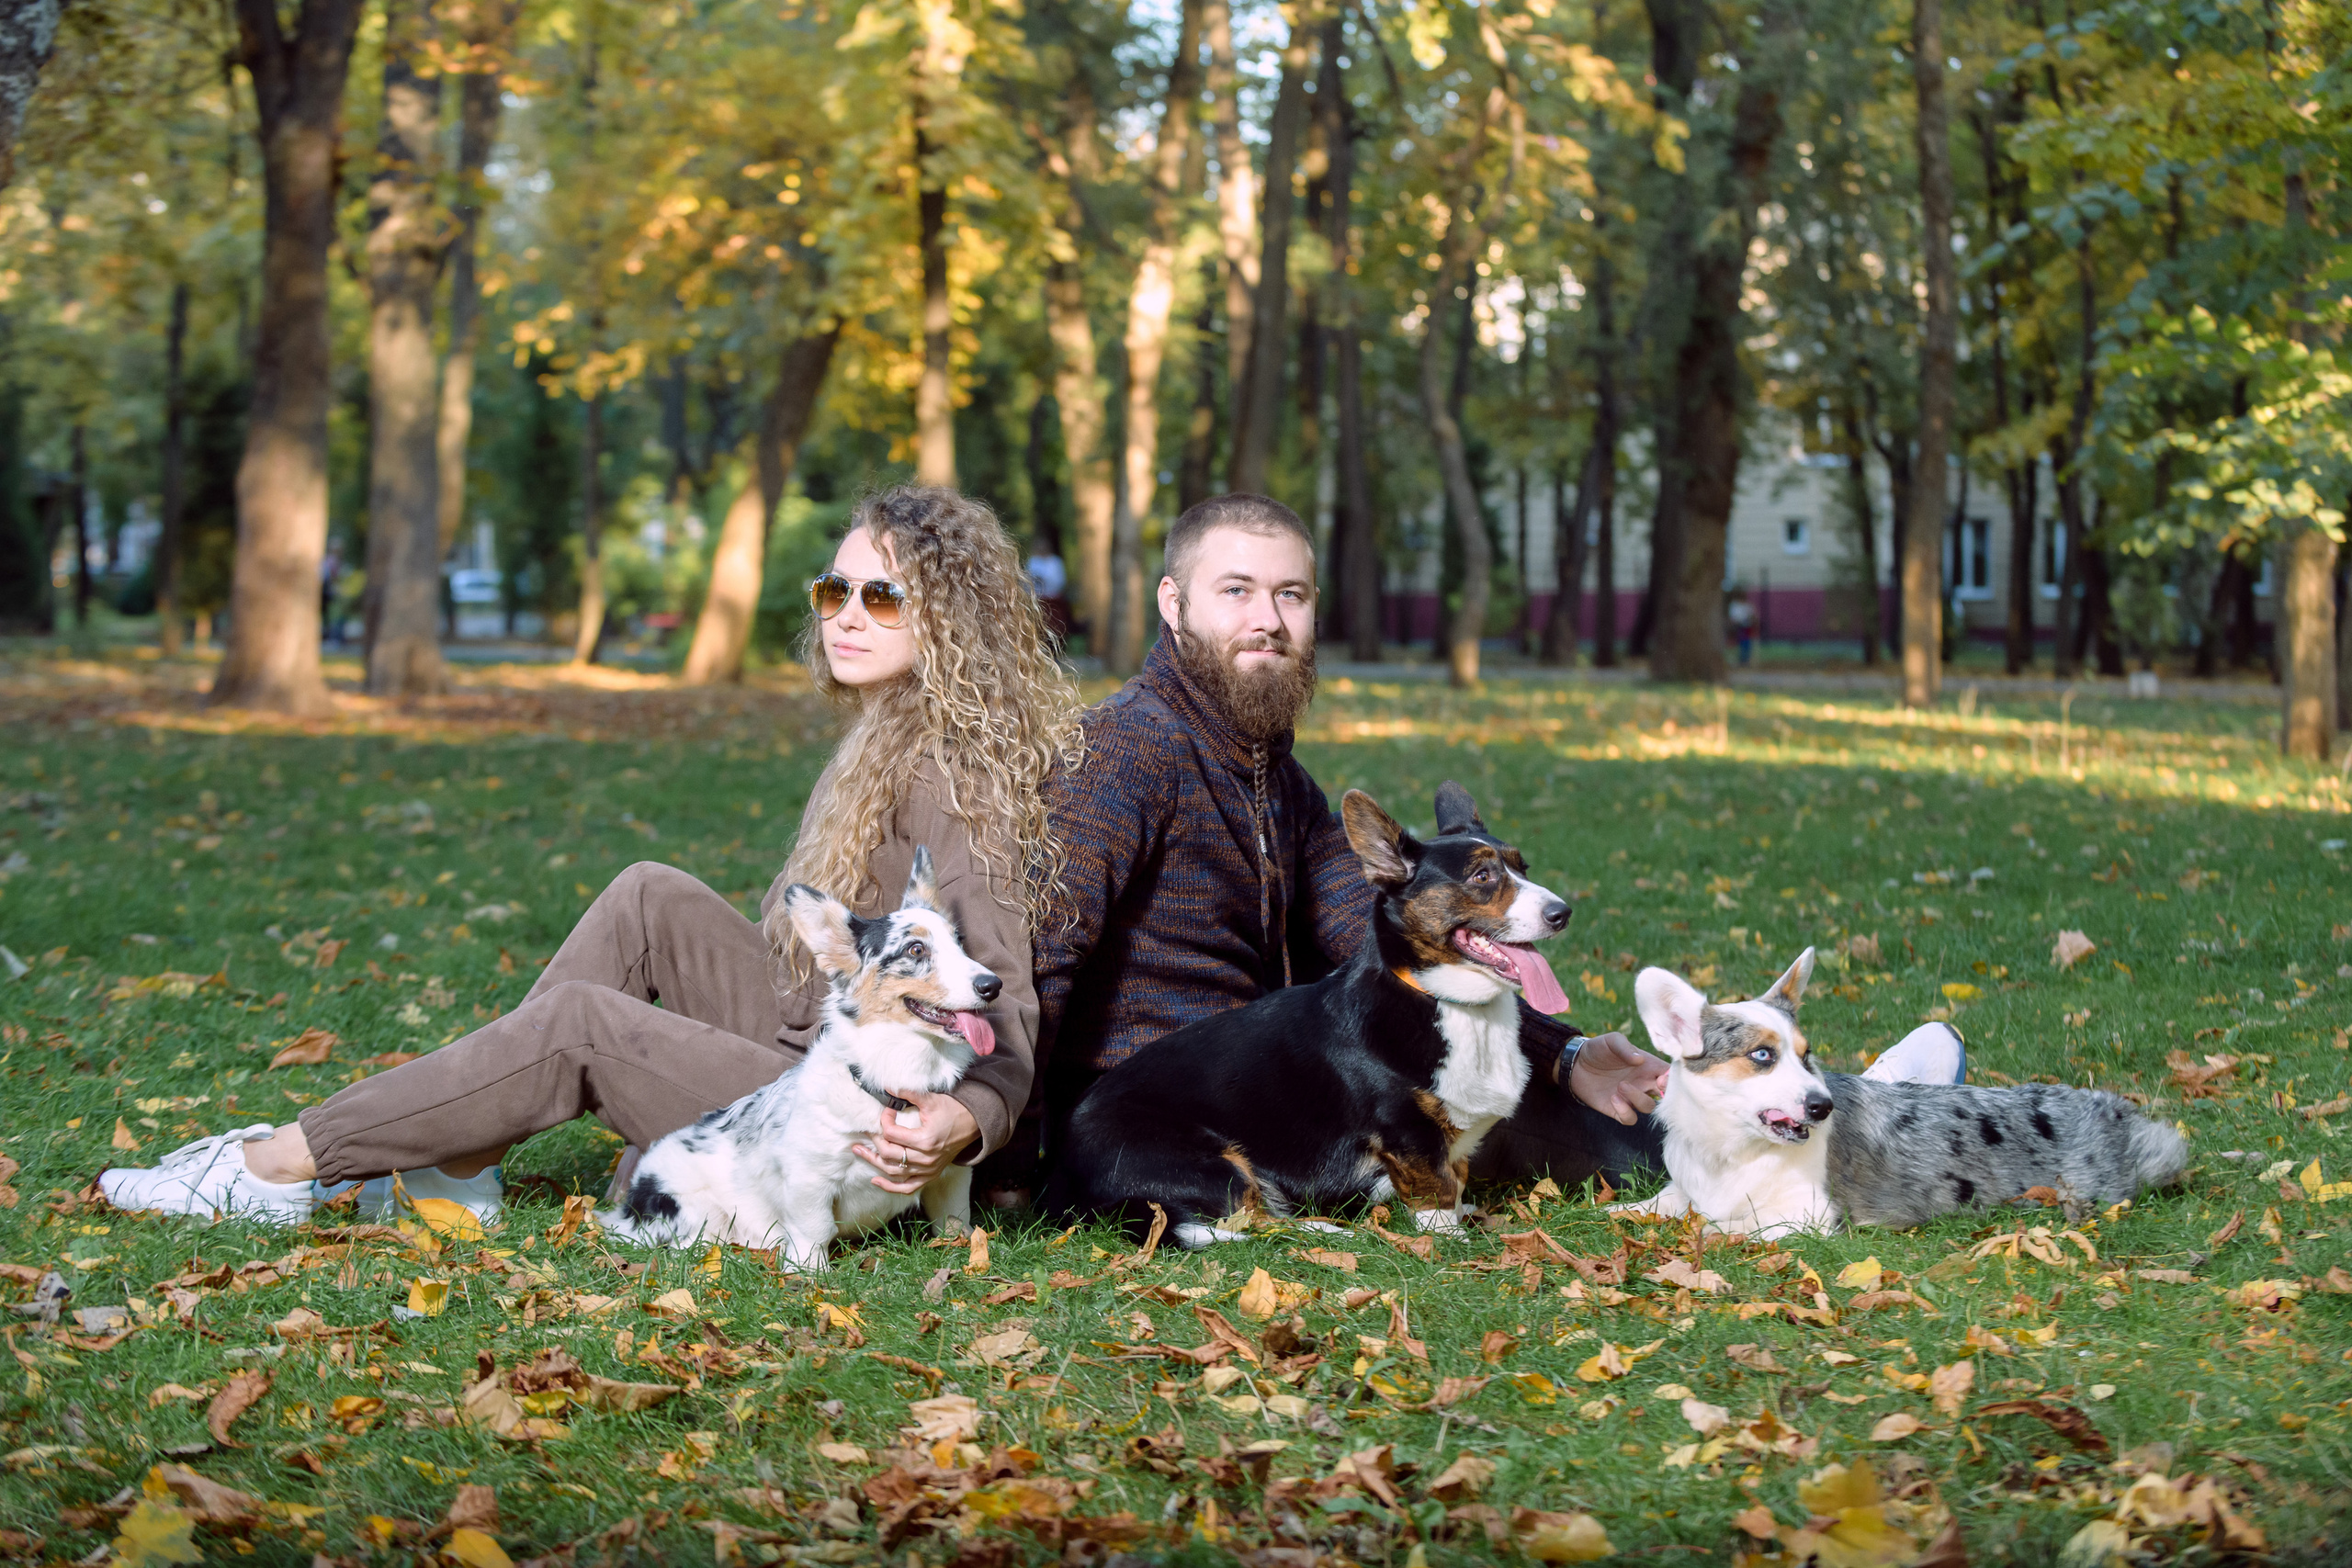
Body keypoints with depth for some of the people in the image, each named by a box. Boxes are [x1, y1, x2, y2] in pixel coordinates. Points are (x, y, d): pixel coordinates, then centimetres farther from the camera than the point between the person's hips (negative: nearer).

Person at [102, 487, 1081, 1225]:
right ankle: (461, 1163, 4)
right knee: (649, 901, 2)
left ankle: (279, 1167, -1)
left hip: (869, 1137, -9)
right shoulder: (891, 736, 12)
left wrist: (965, 1125, -46)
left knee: (578, 1025, -12)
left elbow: (1002, 1003, -29)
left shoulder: (945, 768, -18)